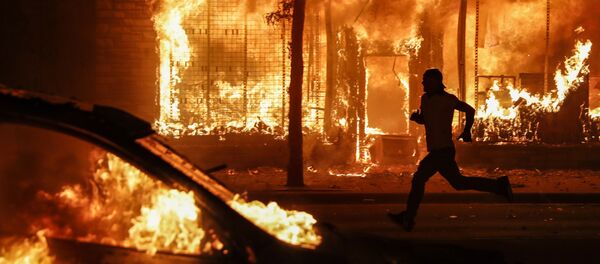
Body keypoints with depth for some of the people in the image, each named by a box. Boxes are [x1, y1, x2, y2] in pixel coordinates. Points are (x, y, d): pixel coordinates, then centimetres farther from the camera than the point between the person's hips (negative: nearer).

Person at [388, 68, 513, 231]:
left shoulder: (447, 99, -12)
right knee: (459, 183, 14)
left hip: (443, 151, -9)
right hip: (438, 151, 9)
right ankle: (499, 186, 17)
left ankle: (408, 218, -2)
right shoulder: (425, 98, 11)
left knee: (419, 178, -8)